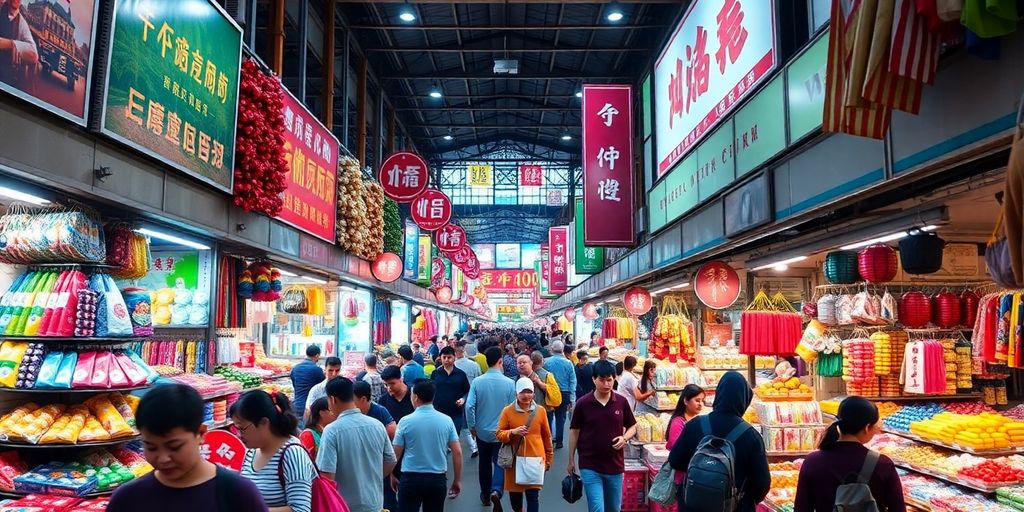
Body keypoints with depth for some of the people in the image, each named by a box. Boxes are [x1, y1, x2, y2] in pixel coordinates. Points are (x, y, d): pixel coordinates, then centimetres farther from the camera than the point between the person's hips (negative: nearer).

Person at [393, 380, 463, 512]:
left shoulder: (406, 421, -8)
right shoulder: (446, 420, -2)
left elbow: (396, 453, -2)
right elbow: (457, 452, -1)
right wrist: (457, 480, 8)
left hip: (411, 478, -2)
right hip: (438, 479, 2)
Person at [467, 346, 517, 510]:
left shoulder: (477, 382, -12)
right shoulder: (509, 383, -14)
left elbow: (469, 406, -14)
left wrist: (472, 426, 1)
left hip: (482, 431, 2)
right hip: (501, 432, -2)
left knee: (485, 463, 19)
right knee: (499, 462, 7)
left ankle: (485, 495, 32)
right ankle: (496, 491, -17)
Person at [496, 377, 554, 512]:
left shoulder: (540, 410, 0)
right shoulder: (508, 410, -4)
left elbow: (546, 436, 8)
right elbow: (499, 434, -1)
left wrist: (549, 458, 12)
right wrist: (513, 432, -20)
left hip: (535, 459, -1)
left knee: (533, 495, -3)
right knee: (514, 493, 13)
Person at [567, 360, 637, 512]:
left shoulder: (622, 402, -2)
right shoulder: (583, 403, -8)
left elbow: (632, 426, 10)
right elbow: (574, 431, 1)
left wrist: (624, 438, -12)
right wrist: (571, 460, 3)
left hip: (615, 465, 3)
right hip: (590, 466, -3)